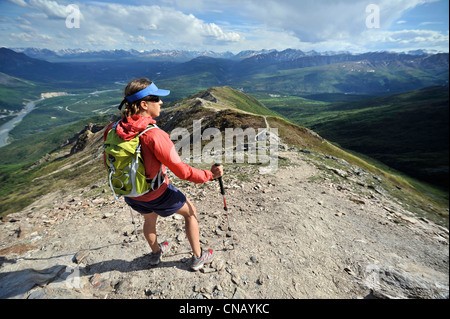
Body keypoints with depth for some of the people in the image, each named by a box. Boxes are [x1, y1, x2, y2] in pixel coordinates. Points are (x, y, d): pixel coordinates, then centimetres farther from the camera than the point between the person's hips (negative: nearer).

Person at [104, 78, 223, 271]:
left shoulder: (114, 130, -12)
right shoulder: (154, 135, -32)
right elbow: (181, 170, -27)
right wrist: (209, 175, -15)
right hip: (157, 194, -6)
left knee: (149, 218, 35)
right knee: (190, 212, 19)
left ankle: (155, 252, 61)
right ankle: (198, 257, 35)